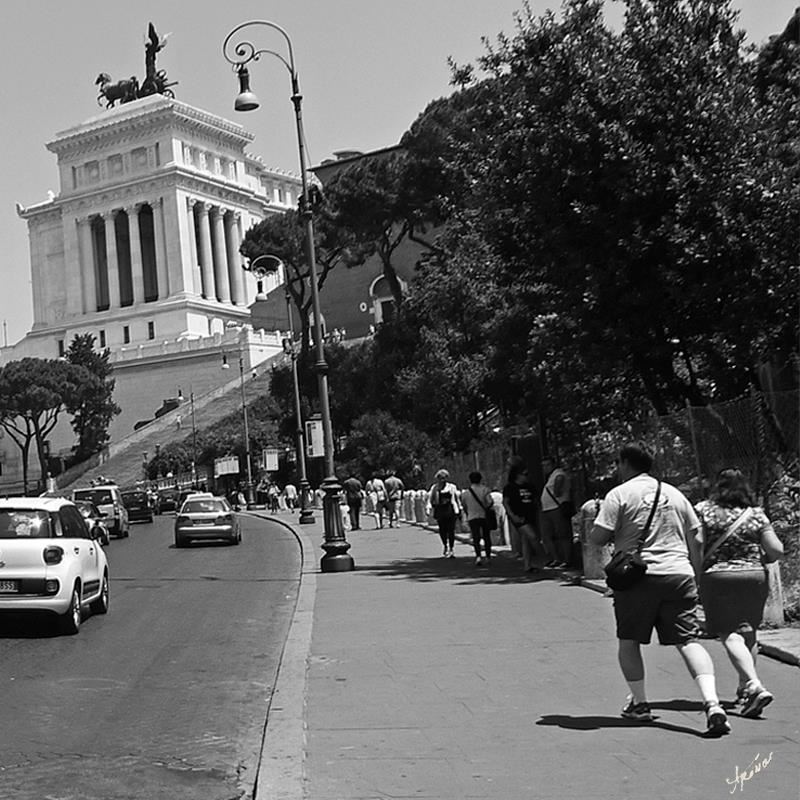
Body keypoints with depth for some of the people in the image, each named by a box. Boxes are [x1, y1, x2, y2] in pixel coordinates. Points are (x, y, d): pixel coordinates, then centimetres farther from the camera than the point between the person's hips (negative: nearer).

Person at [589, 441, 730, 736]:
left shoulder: (619, 494, -1)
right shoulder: (674, 493, 16)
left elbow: (598, 537, -8)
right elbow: (695, 540, 16)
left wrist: (590, 532, 14)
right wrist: (695, 574, 24)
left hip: (638, 577, -4)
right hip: (679, 574, 4)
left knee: (629, 641, 14)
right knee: (689, 640, -3)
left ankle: (639, 703, 17)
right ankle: (711, 702, -20)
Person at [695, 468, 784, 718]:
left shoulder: (703, 510, -2)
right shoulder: (756, 514, 2)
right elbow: (777, 550, 0)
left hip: (717, 577, -3)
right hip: (754, 576, 3)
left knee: (730, 635, -6)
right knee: (748, 633, 18)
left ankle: (755, 686, -23)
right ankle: (745, 687, 29)